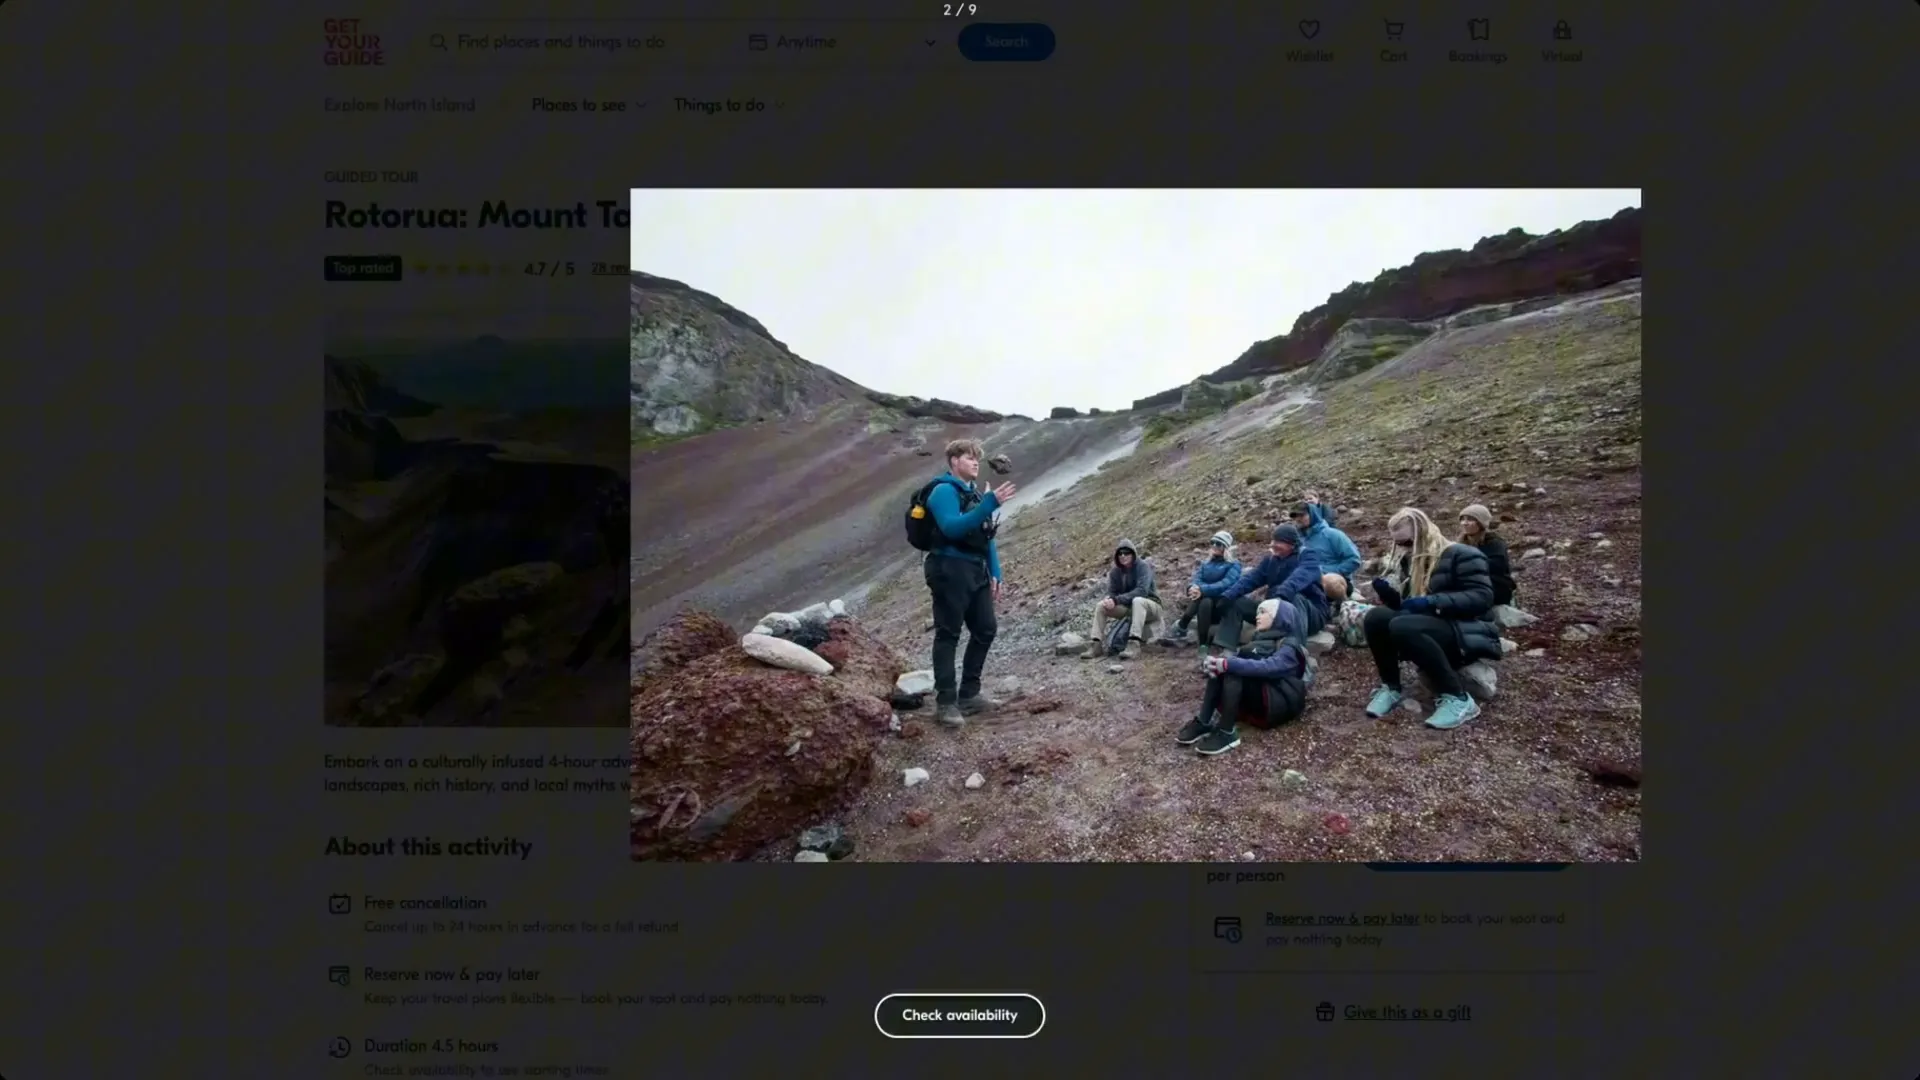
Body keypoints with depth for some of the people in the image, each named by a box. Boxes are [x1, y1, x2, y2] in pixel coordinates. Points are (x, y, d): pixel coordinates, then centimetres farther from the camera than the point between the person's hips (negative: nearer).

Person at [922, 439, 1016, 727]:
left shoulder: (974, 494, 17)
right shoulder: (944, 491, -10)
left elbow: (986, 537, 20)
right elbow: (952, 528, -27)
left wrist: (995, 573, 12)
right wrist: (990, 503, -31)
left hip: (976, 571, 9)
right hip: (951, 570, -9)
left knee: (986, 629, 10)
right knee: (948, 635, -5)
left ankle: (968, 694, 20)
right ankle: (945, 702, -2)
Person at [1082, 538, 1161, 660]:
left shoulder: (1143, 567, -17)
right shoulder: (1115, 572, 0)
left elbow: (1142, 591, -30)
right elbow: (1111, 592, -1)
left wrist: (1117, 599, -36)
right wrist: (1110, 600, -27)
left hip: (1148, 605, -6)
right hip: (1128, 607, 6)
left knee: (1137, 601, -39)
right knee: (1101, 605, -13)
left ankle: (1134, 644, -50)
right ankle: (1096, 644, -19)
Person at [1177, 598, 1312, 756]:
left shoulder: (1289, 647, -6)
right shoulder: (1261, 639, 20)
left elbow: (1268, 667, -26)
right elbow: (1238, 658, 7)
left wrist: (1228, 664, -35)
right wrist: (1214, 661, -16)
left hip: (1280, 704, -7)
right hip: (1257, 697, 7)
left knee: (1233, 670, -26)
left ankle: (1227, 733, -31)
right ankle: (1203, 723, -21)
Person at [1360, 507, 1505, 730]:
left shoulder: (1461, 555, -7)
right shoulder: (1410, 561, 16)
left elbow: (1482, 597, -19)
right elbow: (1405, 604, 18)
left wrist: (1432, 601, -26)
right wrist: (1388, 594, -5)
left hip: (1465, 636, -7)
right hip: (1429, 632, 7)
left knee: (1403, 627, -35)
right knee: (1376, 617, -19)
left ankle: (1457, 698, -29)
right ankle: (1390, 687, -7)